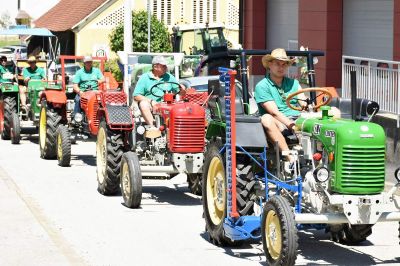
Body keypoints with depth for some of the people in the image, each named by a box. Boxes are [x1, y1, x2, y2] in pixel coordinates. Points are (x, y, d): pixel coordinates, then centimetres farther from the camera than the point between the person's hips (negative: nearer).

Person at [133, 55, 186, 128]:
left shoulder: (169, 77, 13)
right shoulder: (144, 78, 5)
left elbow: (181, 94, 14)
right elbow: (136, 96, -2)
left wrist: (182, 90, -11)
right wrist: (151, 101, -16)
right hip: (149, 106, -2)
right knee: (144, 103, -33)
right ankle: (151, 126, -42)